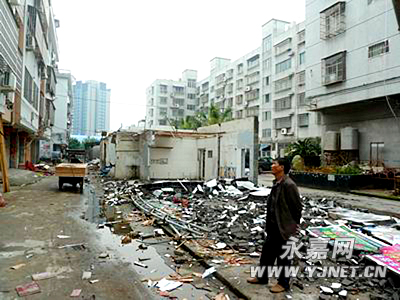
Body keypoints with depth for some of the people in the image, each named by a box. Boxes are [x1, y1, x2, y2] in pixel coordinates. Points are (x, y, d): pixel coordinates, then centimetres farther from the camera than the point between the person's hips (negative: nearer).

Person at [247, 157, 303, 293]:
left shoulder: (289, 185, -21)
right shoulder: (276, 183, 7)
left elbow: (297, 206, -17)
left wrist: (294, 226, -10)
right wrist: (269, 223, 16)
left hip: (284, 227, -9)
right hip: (273, 226, 9)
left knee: (282, 254, 8)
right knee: (267, 251, 19)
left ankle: (283, 283, 27)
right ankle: (262, 277, 36)